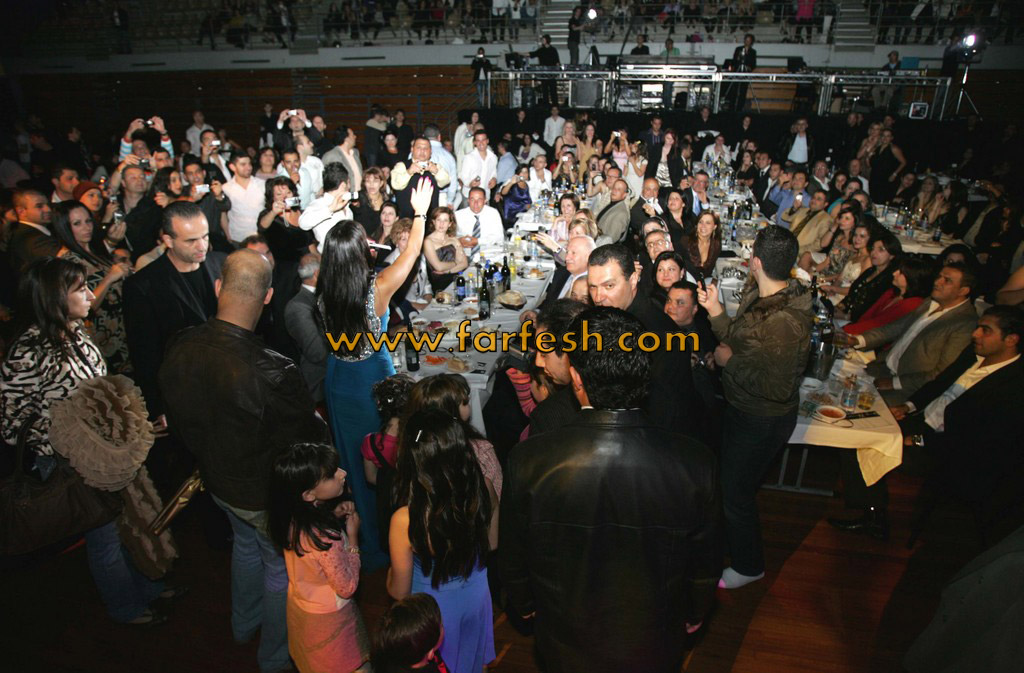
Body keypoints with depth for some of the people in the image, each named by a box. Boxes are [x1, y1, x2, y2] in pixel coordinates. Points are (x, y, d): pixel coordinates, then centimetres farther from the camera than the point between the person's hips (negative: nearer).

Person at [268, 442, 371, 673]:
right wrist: (352, 537, -21)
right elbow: (347, 587, -25)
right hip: (327, 618, -7)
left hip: (299, 604, 7)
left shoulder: (293, 518, -18)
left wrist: (333, 516, -11)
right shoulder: (325, 538, -40)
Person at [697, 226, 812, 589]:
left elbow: (777, 388, -33)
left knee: (736, 493, 10)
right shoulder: (757, 297, -4)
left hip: (763, 421, -9)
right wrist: (715, 311, -4)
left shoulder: (784, 322, -33)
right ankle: (730, 543, 55)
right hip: (741, 408, 9)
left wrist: (729, 361, -25)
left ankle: (748, 566, 38)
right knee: (726, 479, 28)